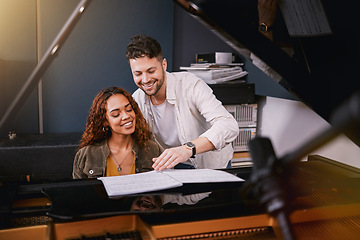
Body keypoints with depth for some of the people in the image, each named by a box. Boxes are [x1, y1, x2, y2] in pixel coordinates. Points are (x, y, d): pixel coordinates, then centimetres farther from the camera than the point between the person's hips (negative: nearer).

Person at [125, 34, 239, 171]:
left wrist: (188, 149, -50)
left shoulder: (190, 85, -24)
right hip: (177, 166, 3)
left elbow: (230, 126, -36)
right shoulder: (136, 101, -8)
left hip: (213, 165, -2)